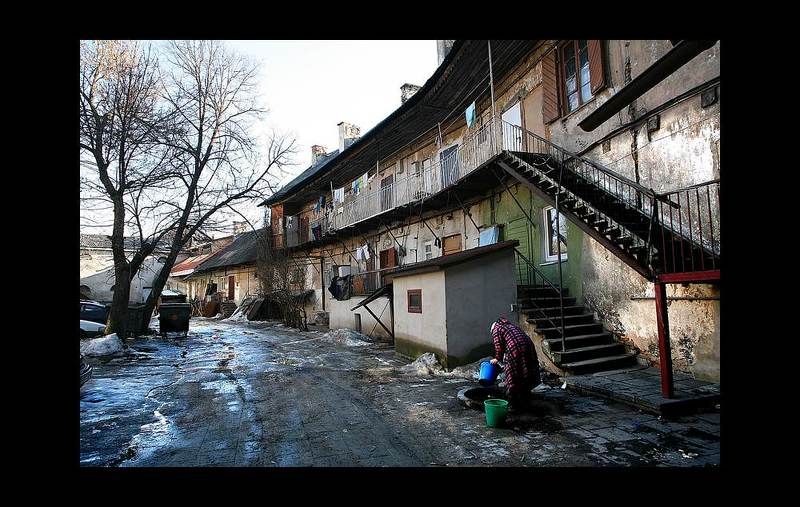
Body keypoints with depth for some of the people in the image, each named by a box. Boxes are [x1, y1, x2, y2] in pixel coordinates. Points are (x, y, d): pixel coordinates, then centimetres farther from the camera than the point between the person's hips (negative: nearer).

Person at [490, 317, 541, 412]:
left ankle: (516, 406, 11)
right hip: (528, 346, 7)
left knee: (513, 379, 5)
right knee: (525, 376, 18)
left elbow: (499, 346, 0)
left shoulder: (496, 330, 11)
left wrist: (497, 359, 15)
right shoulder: (512, 325, 30)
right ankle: (525, 403, 31)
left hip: (514, 350, -7)